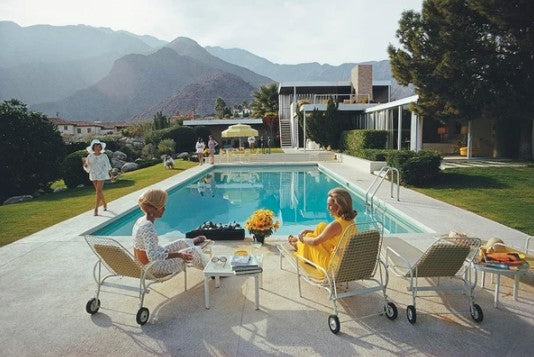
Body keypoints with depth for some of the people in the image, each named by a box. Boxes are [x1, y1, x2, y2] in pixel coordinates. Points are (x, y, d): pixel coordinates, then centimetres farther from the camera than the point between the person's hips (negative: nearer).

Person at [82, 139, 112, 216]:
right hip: (93, 176, 3)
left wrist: (110, 173, 15)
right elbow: (87, 168, 0)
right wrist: (85, 163, -19)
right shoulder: (90, 156, 0)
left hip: (101, 175, -3)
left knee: (98, 191, -10)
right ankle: (104, 204, 35)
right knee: (99, 191, 14)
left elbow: (108, 165, 8)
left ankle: (96, 209, -8)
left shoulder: (104, 156, -3)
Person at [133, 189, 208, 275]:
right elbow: (153, 256, -37)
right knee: (193, 251, 3)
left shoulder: (141, 220, -3)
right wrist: (178, 254, -33)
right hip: (156, 266, -8)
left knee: (183, 242, 21)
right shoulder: (148, 227, -33)